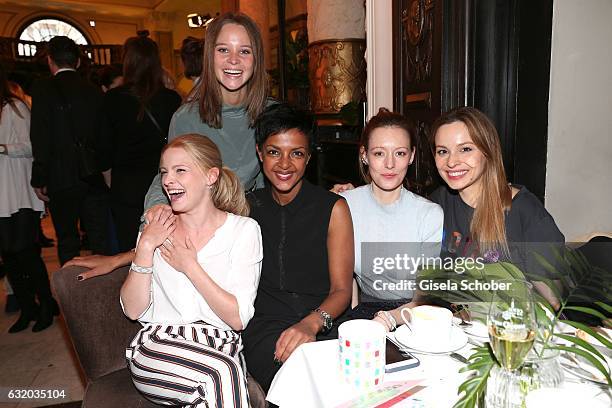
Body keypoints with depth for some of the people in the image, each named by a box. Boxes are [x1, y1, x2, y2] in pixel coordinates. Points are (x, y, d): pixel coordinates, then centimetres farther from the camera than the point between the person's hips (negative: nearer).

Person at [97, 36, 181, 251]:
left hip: (126, 187, -1)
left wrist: (111, 184, 13)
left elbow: (104, 145, 1)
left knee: (129, 250, 9)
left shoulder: (113, 99, -6)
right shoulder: (172, 99, -5)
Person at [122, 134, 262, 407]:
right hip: (155, 351, 1)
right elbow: (133, 310, 3)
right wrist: (145, 248, -6)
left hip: (221, 348, -1)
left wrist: (190, 266, -9)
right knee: (221, 372, -28)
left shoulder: (244, 229, 0)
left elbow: (237, 319, -7)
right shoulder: (156, 229, 10)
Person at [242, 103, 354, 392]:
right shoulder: (248, 207, 11)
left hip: (322, 323, 0)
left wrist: (312, 323, -22)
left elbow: (342, 289, -2)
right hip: (265, 325, 1)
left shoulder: (333, 208, 3)